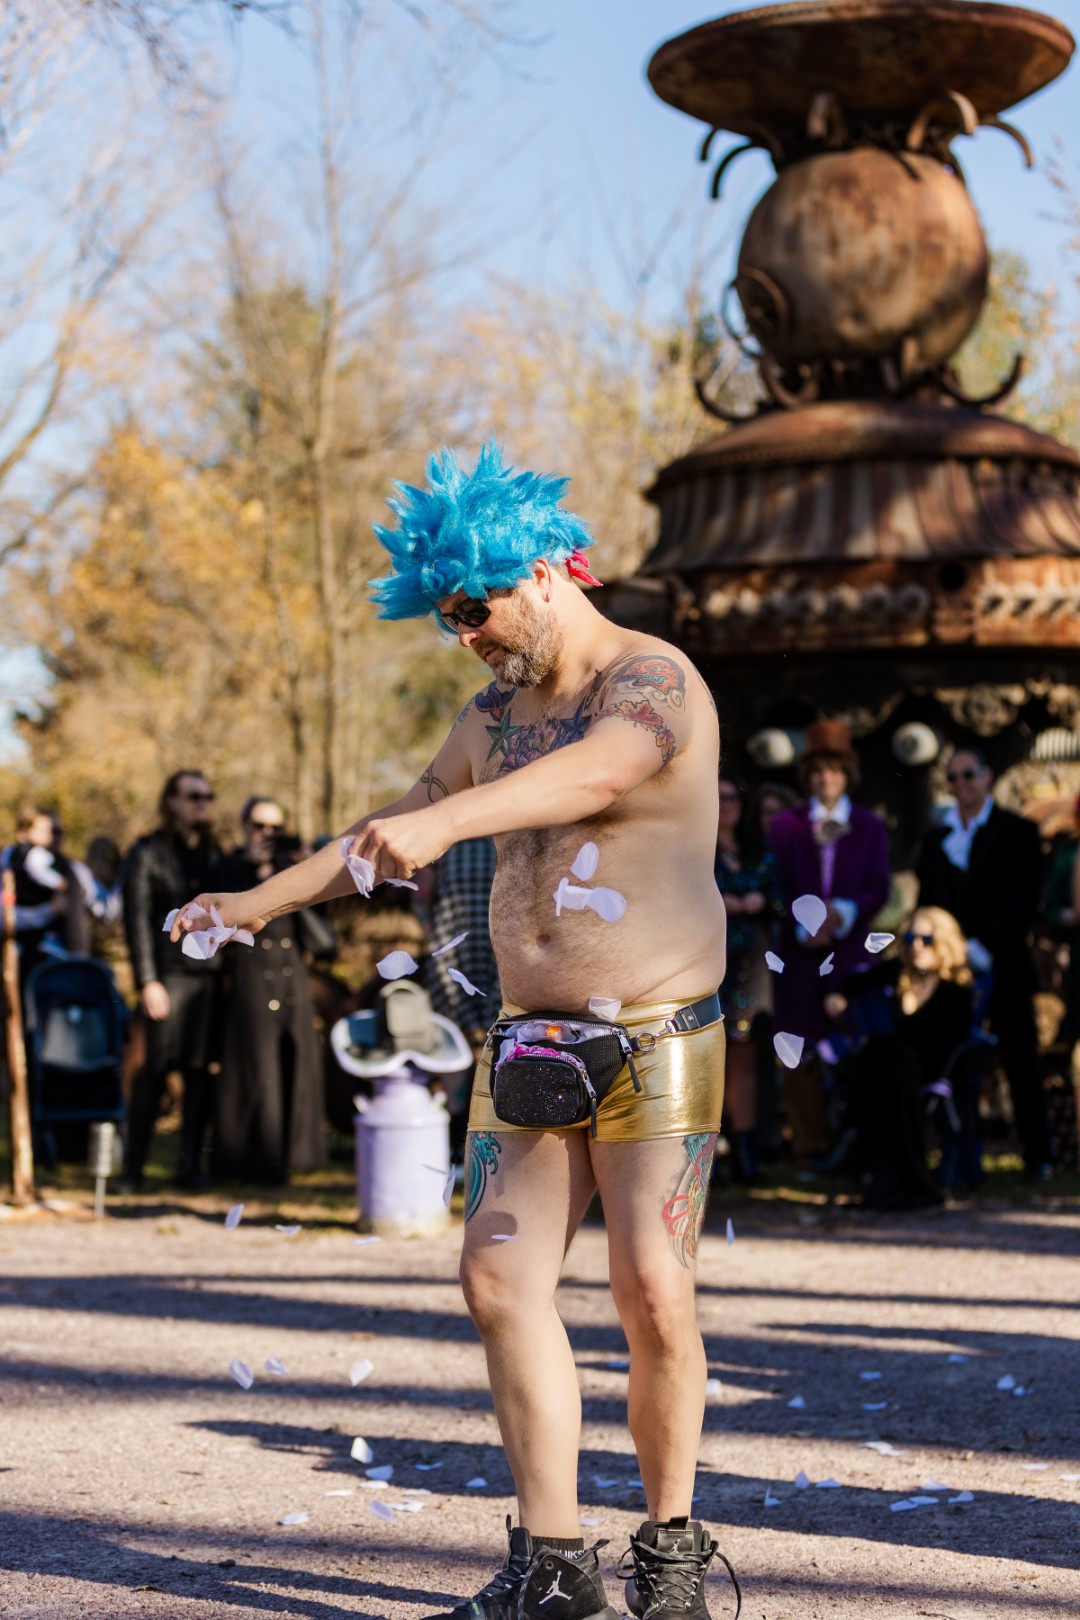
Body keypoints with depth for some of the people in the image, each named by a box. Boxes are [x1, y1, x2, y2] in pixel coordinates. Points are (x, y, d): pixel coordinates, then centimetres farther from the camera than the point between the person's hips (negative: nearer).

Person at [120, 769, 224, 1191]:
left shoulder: (213, 853, 18)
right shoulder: (147, 853, 2)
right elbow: (137, 919, -4)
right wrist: (147, 982, -12)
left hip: (210, 975, 5)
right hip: (170, 974, -5)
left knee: (200, 1069, 2)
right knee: (157, 1067, -8)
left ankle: (190, 1164, 8)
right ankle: (133, 1166, -2)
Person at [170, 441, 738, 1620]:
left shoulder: (654, 683, -11)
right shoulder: (495, 717, 13)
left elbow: (595, 774, -34)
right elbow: (396, 829, 27)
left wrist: (443, 820, -48)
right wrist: (261, 902, 27)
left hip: (656, 1045, -7)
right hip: (531, 1041, 7)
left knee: (651, 1293, -11)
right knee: (499, 1278, -2)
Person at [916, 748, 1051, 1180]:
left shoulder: (1016, 832, 3)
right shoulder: (936, 837, 15)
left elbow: (1025, 900, -5)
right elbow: (926, 902, 15)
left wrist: (983, 946, -13)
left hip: (1002, 967, -3)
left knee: (1020, 1061, 0)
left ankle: (1037, 1155, 7)